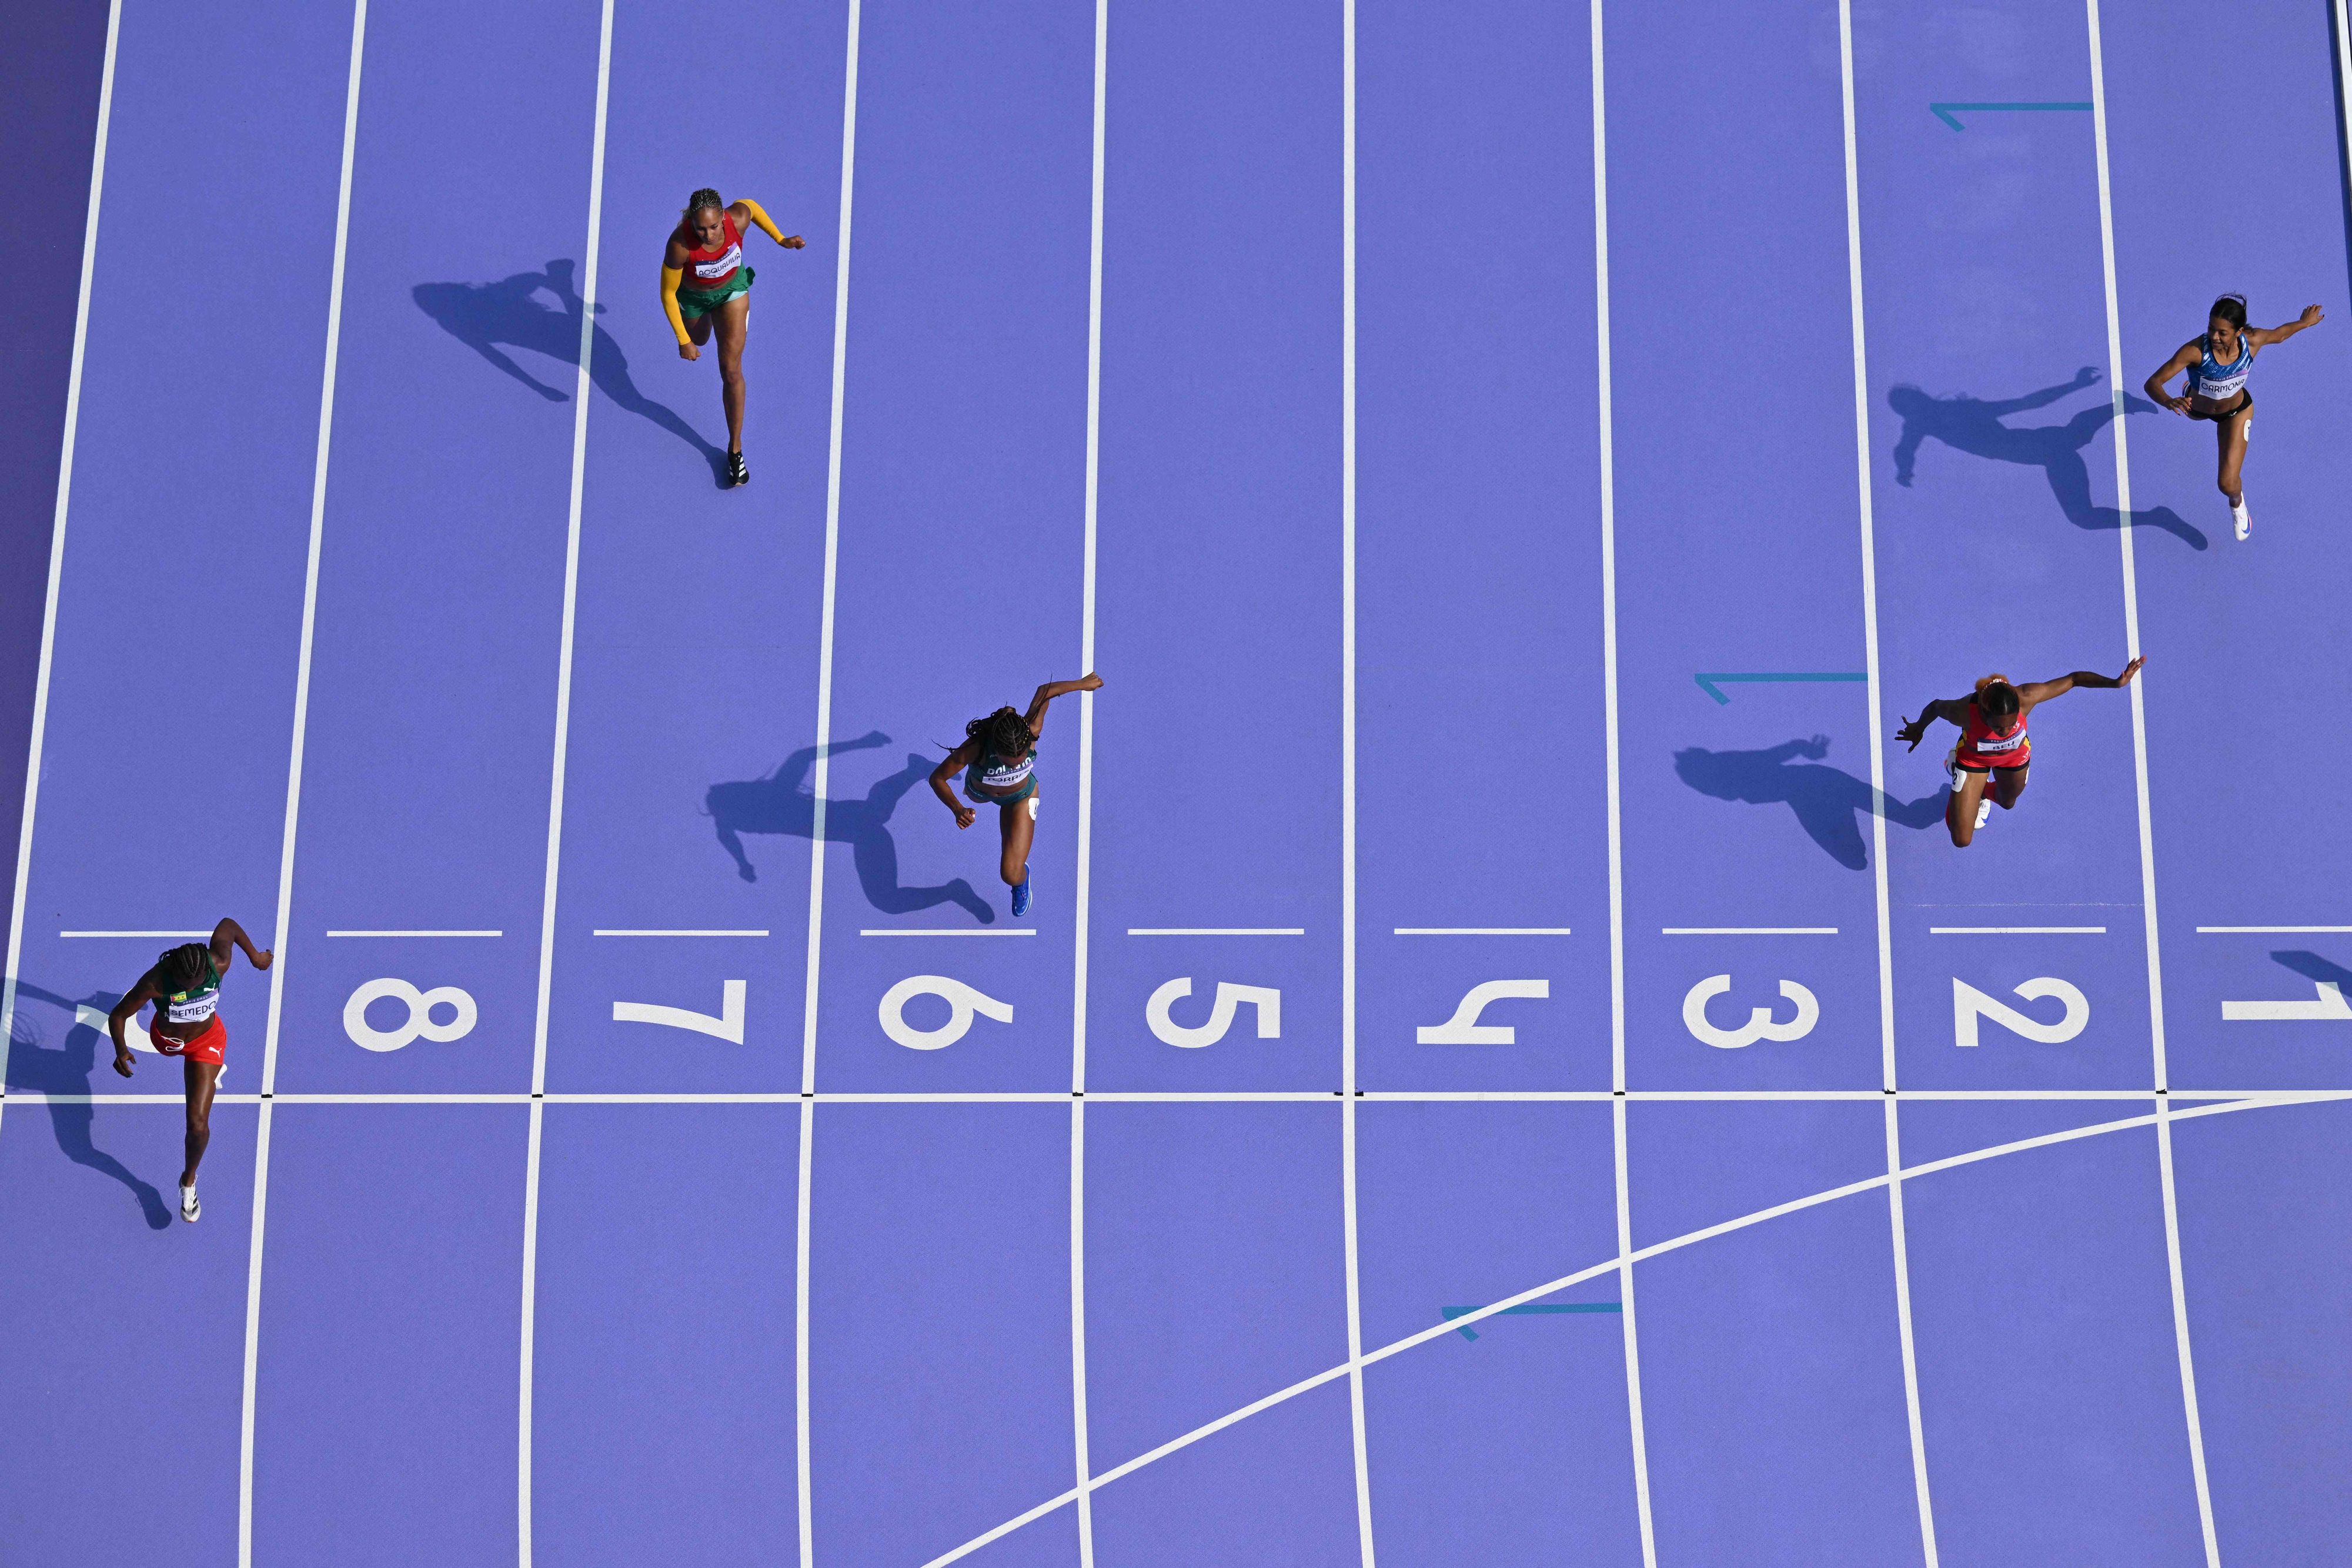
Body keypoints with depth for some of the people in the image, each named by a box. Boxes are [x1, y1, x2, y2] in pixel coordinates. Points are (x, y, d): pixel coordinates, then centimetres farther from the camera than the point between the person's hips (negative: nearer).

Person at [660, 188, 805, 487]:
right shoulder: (680, 245, -42)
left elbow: (749, 204, -9)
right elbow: (667, 294, -27)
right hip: (692, 295, 0)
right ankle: (699, 327, 75)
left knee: (731, 370, -1)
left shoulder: (738, 218, -37)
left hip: (731, 288, 0)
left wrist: (780, 239, -9)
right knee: (699, 340, 34)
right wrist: (683, 341, -24)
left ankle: (735, 448, 16)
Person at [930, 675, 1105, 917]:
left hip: (1020, 797, -1)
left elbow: (1044, 691, -22)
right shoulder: (976, 748, -46)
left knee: (1011, 875, -10)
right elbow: (937, 778, -33)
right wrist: (957, 810, -50)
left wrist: (1082, 684, -5)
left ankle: (1021, 880, 30)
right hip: (980, 792, 1)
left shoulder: (1032, 732, -42)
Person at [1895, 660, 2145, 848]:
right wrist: (1918, 728, 0)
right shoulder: (1963, 711, -45)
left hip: (2015, 755, 2)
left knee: (2007, 802, 33)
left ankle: (1982, 792, 70)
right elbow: (1935, 707, -21)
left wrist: (2116, 682, -42)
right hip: (1973, 758, -2)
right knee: (1961, 841, 3)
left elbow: (2074, 679, -32)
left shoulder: (2025, 698, -44)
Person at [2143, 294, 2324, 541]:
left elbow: (2279, 334, -9)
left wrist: (2303, 323, 10)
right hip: (2197, 407, 0)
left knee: (2228, 483, -7)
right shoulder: (2195, 350, -44)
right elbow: (2152, 383, -47)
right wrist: (2168, 402, -68)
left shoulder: (2253, 341, -35)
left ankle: (2237, 503, 33)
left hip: (2237, 411, 0)